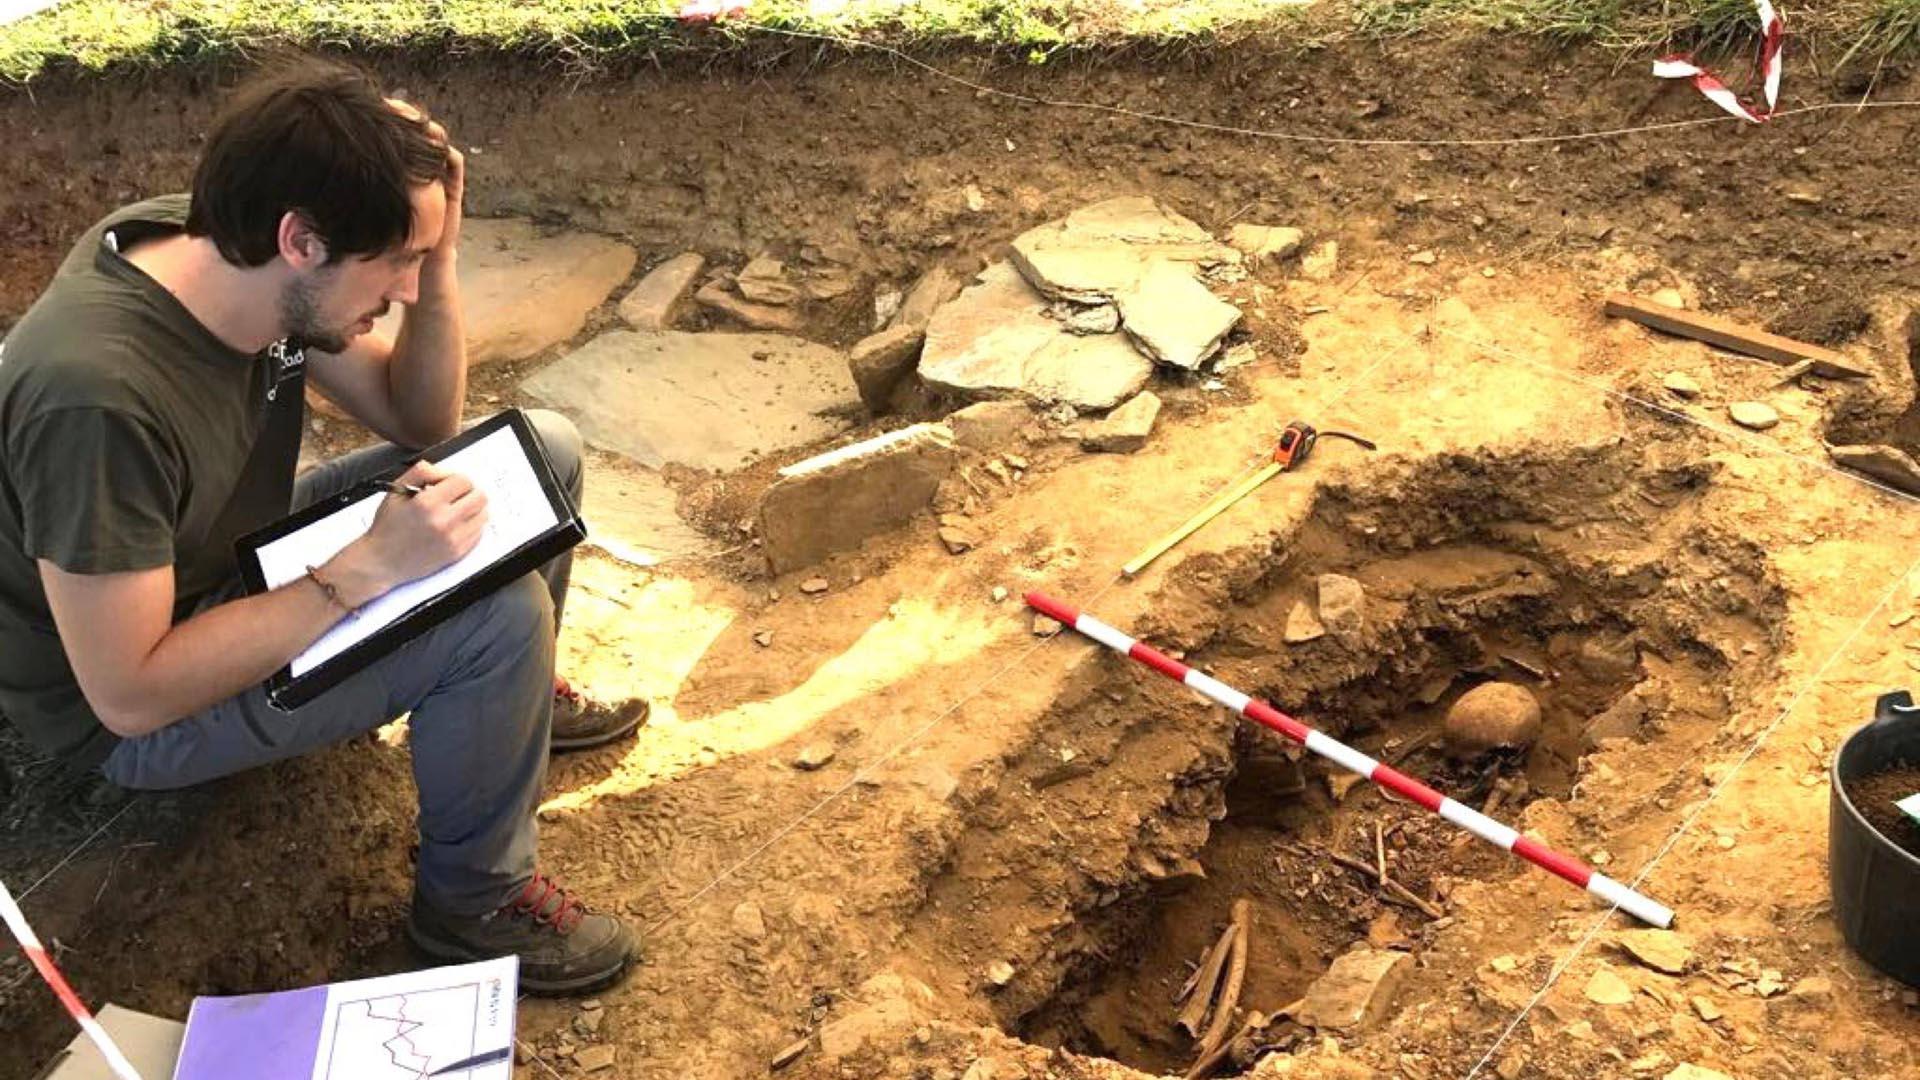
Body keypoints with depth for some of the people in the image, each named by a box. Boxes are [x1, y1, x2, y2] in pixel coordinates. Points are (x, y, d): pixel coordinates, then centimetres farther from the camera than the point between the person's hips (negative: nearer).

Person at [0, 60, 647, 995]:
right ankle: (475, 901, -2)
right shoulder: (97, 397, -38)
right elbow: (131, 695, -32)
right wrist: (367, 570, -33)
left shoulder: (232, 252, -14)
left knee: (541, 447, 3)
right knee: (500, 613, -28)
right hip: (135, 716, -8)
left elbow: (420, 419, -2)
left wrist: (437, 256, -19)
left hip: (243, 561, 8)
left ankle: (513, 699, 28)